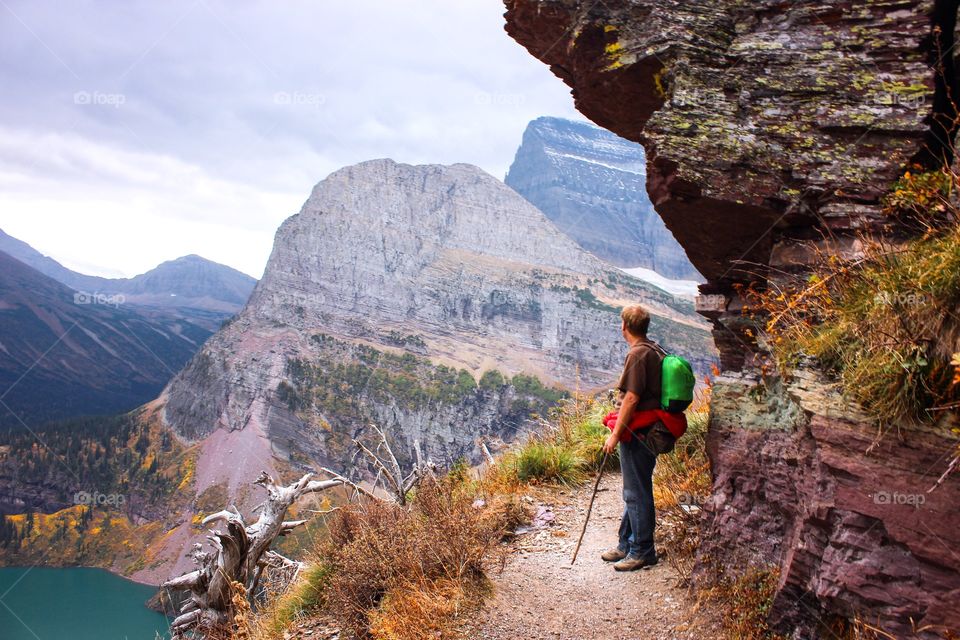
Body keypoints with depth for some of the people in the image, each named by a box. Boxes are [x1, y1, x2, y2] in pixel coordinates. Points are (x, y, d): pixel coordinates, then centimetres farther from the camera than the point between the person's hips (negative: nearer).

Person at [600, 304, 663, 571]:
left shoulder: (638, 354, -18)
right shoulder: (655, 350, 12)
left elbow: (631, 398, -22)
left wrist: (615, 434, -17)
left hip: (637, 434, -10)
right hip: (650, 430, 10)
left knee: (637, 493, 0)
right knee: (633, 491, 18)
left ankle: (642, 551, 10)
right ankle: (627, 545, 28)